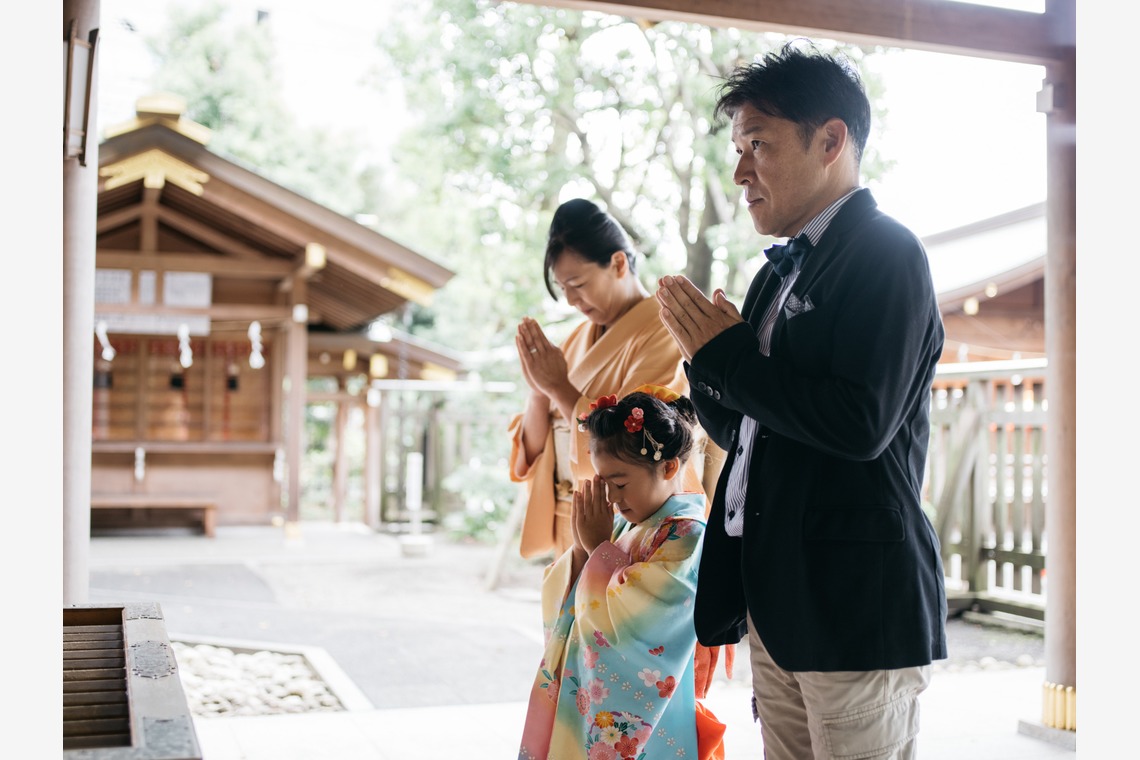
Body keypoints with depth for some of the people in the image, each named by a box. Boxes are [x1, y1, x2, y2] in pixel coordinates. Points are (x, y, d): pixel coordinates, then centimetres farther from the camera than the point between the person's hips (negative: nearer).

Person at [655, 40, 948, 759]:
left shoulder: (886, 252, -10)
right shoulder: (780, 270, 14)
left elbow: (862, 423, -23)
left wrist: (728, 355, -13)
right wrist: (705, 356, -1)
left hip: (857, 605, -8)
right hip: (774, 594, 8)